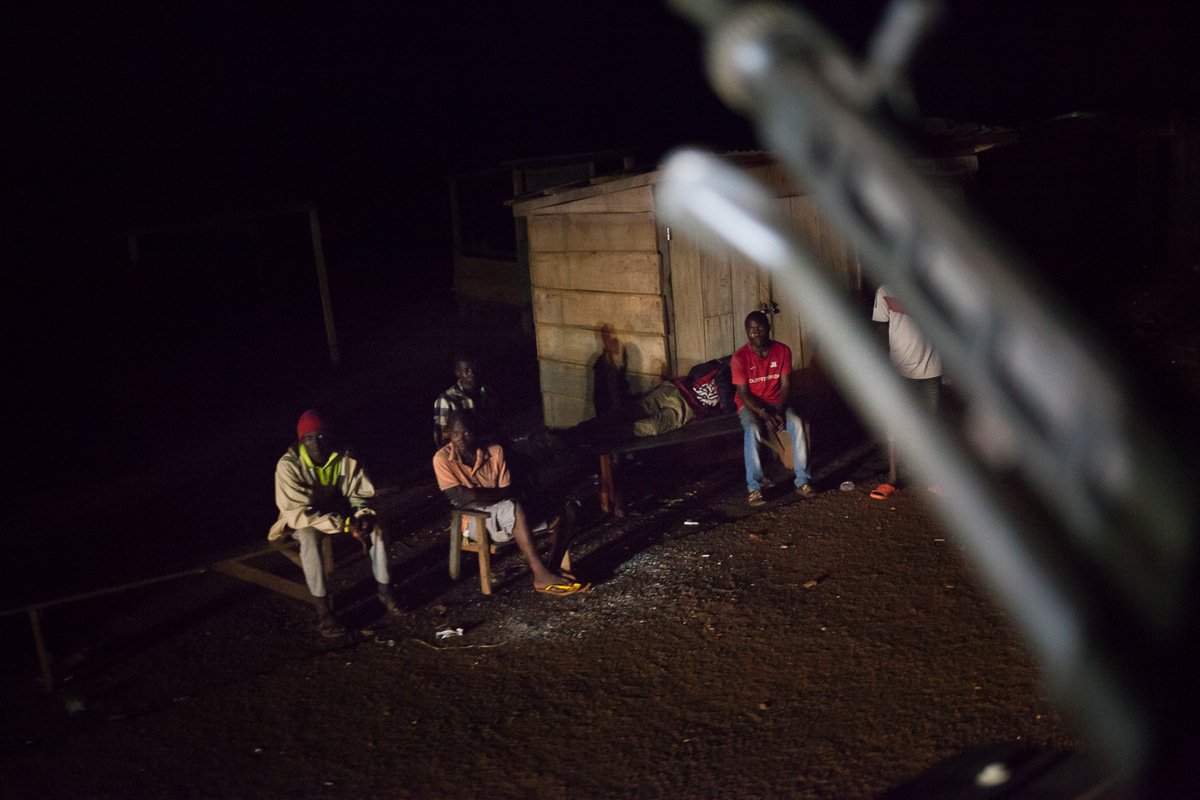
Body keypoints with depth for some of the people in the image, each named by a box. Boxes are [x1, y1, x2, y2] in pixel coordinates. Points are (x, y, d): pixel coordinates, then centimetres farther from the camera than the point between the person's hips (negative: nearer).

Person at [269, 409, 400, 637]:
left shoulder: (344, 459, -12)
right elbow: (298, 512, -27)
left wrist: (362, 516, -27)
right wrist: (345, 525, -33)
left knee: (374, 525, -20)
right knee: (309, 536, -37)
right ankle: (323, 611, -35)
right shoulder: (289, 466, -23)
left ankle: (384, 589, -8)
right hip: (301, 520, -4)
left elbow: (360, 493, -1)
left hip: (337, 512, 4)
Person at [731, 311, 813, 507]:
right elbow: (744, 394, -14)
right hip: (750, 405, -2)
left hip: (777, 403, 2)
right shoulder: (740, 358, -12)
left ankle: (802, 481, -22)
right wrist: (764, 415, -27)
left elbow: (785, 386, -5)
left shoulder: (782, 351, -4)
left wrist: (780, 412, -22)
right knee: (752, 430, -36)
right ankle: (754, 488, -33)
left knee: (797, 423, -29)